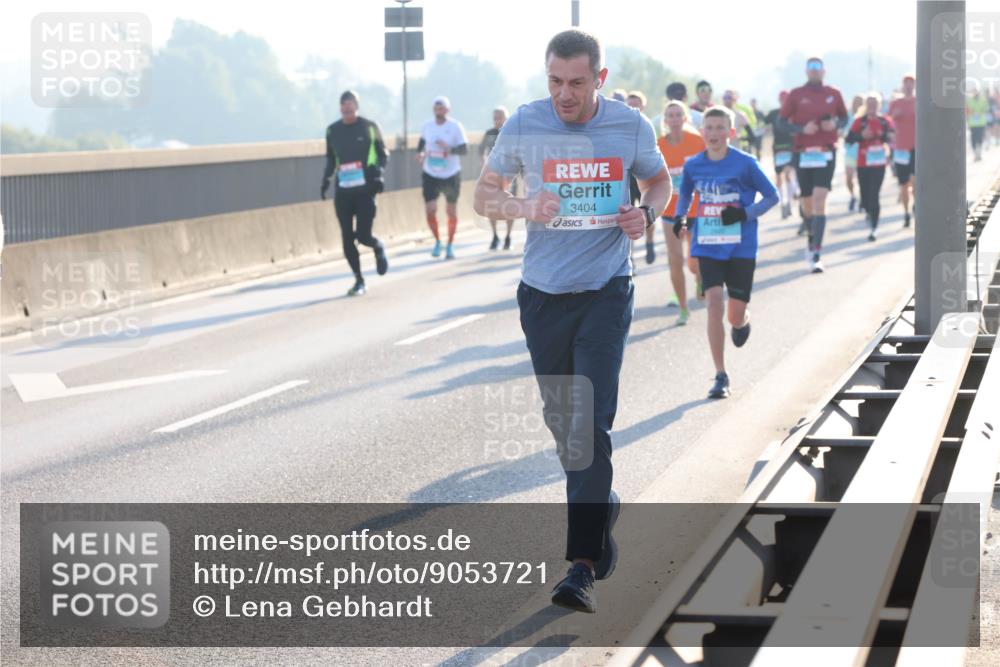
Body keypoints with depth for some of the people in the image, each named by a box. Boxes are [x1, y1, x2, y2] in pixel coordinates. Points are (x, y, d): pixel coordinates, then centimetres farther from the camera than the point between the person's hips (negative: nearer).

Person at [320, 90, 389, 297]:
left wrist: (379, 172, -10)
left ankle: (379, 249, 26)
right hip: (342, 191, 3)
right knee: (347, 238, 0)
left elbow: (383, 153, 7)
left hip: (365, 189, -3)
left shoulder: (370, 127, 0)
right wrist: (326, 179, 5)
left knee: (363, 235, -10)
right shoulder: (332, 131, 7)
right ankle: (359, 280, 13)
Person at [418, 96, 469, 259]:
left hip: (451, 175, -2)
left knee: (451, 212, 7)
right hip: (430, 174, 2)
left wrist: (449, 149, -30)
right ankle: (437, 241, 16)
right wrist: (419, 152, 2)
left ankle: (450, 245, 24)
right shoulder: (427, 126, 1)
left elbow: (464, 149, -13)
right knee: (430, 210, -8)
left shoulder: (455, 127, -10)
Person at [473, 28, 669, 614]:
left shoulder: (630, 126, -4)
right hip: (544, 295, 2)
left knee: (591, 423, -13)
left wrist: (647, 214, -8)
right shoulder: (526, 125, -5)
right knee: (562, 422, 12)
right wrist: (525, 207, -16)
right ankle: (602, 506, 40)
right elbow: (484, 195, 6)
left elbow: (659, 180, 14)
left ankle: (584, 566, -15)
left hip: (607, 294, -2)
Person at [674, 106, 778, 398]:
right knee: (714, 304, -13)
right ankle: (721, 376, -3)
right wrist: (680, 218, 0)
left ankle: (743, 322, 42)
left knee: (735, 316, 1)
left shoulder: (745, 163, -8)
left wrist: (745, 214, -16)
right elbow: (685, 195, 20)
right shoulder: (693, 165, 2)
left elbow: (772, 196, 0)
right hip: (708, 247, 2)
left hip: (741, 247, -2)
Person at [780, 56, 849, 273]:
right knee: (807, 202, 8)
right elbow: (783, 121, 3)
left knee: (819, 199, -15)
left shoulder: (833, 94, 6)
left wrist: (835, 124, -5)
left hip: (826, 153, -1)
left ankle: (816, 255, -20)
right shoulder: (796, 94, 3)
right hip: (803, 154, 1)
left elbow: (844, 117, 18)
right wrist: (802, 128, -14)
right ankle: (811, 241, 35)